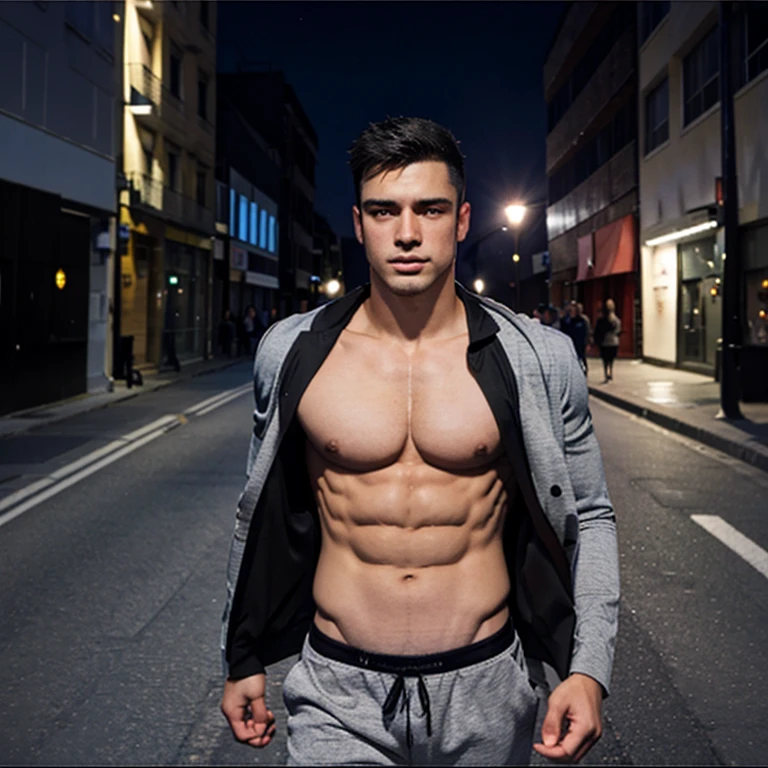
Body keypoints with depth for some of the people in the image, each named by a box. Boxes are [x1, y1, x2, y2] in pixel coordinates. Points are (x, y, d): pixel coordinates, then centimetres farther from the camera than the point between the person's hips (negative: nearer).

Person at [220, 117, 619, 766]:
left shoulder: (539, 359, -7)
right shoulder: (291, 353, -4)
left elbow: (588, 518, 3)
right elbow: (262, 513, 8)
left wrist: (589, 668, -7)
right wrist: (243, 660, 13)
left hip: (486, 689, 1)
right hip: (339, 695, 0)